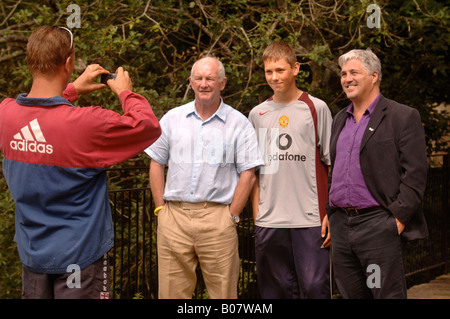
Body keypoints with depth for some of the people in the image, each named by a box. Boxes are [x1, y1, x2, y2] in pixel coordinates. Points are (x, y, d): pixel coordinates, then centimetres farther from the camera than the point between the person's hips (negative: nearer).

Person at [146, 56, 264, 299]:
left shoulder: (238, 124, 3)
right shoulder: (173, 118, 11)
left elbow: (247, 174, 0)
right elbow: (156, 164, 14)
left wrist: (231, 215, -5)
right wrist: (160, 207, 6)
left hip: (217, 217, -2)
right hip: (174, 216, 2)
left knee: (223, 291, 1)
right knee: (172, 290, 4)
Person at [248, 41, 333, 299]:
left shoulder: (316, 108, 2)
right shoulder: (257, 115, 12)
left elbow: (333, 164, 1)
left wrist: (332, 213, -6)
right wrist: (256, 213, 9)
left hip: (310, 219, -3)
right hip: (269, 221, 3)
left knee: (314, 286, -6)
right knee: (277, 290, 7)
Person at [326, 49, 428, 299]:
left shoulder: (403, 117, -3)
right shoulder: (340, 120, 19)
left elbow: (415, 175, -8)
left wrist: (398, 219, -15)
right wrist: (329, 213, 14)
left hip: (378, 224, -6)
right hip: (340, 224, 6)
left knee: (388, 293, -6)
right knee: (351, 294, 10)